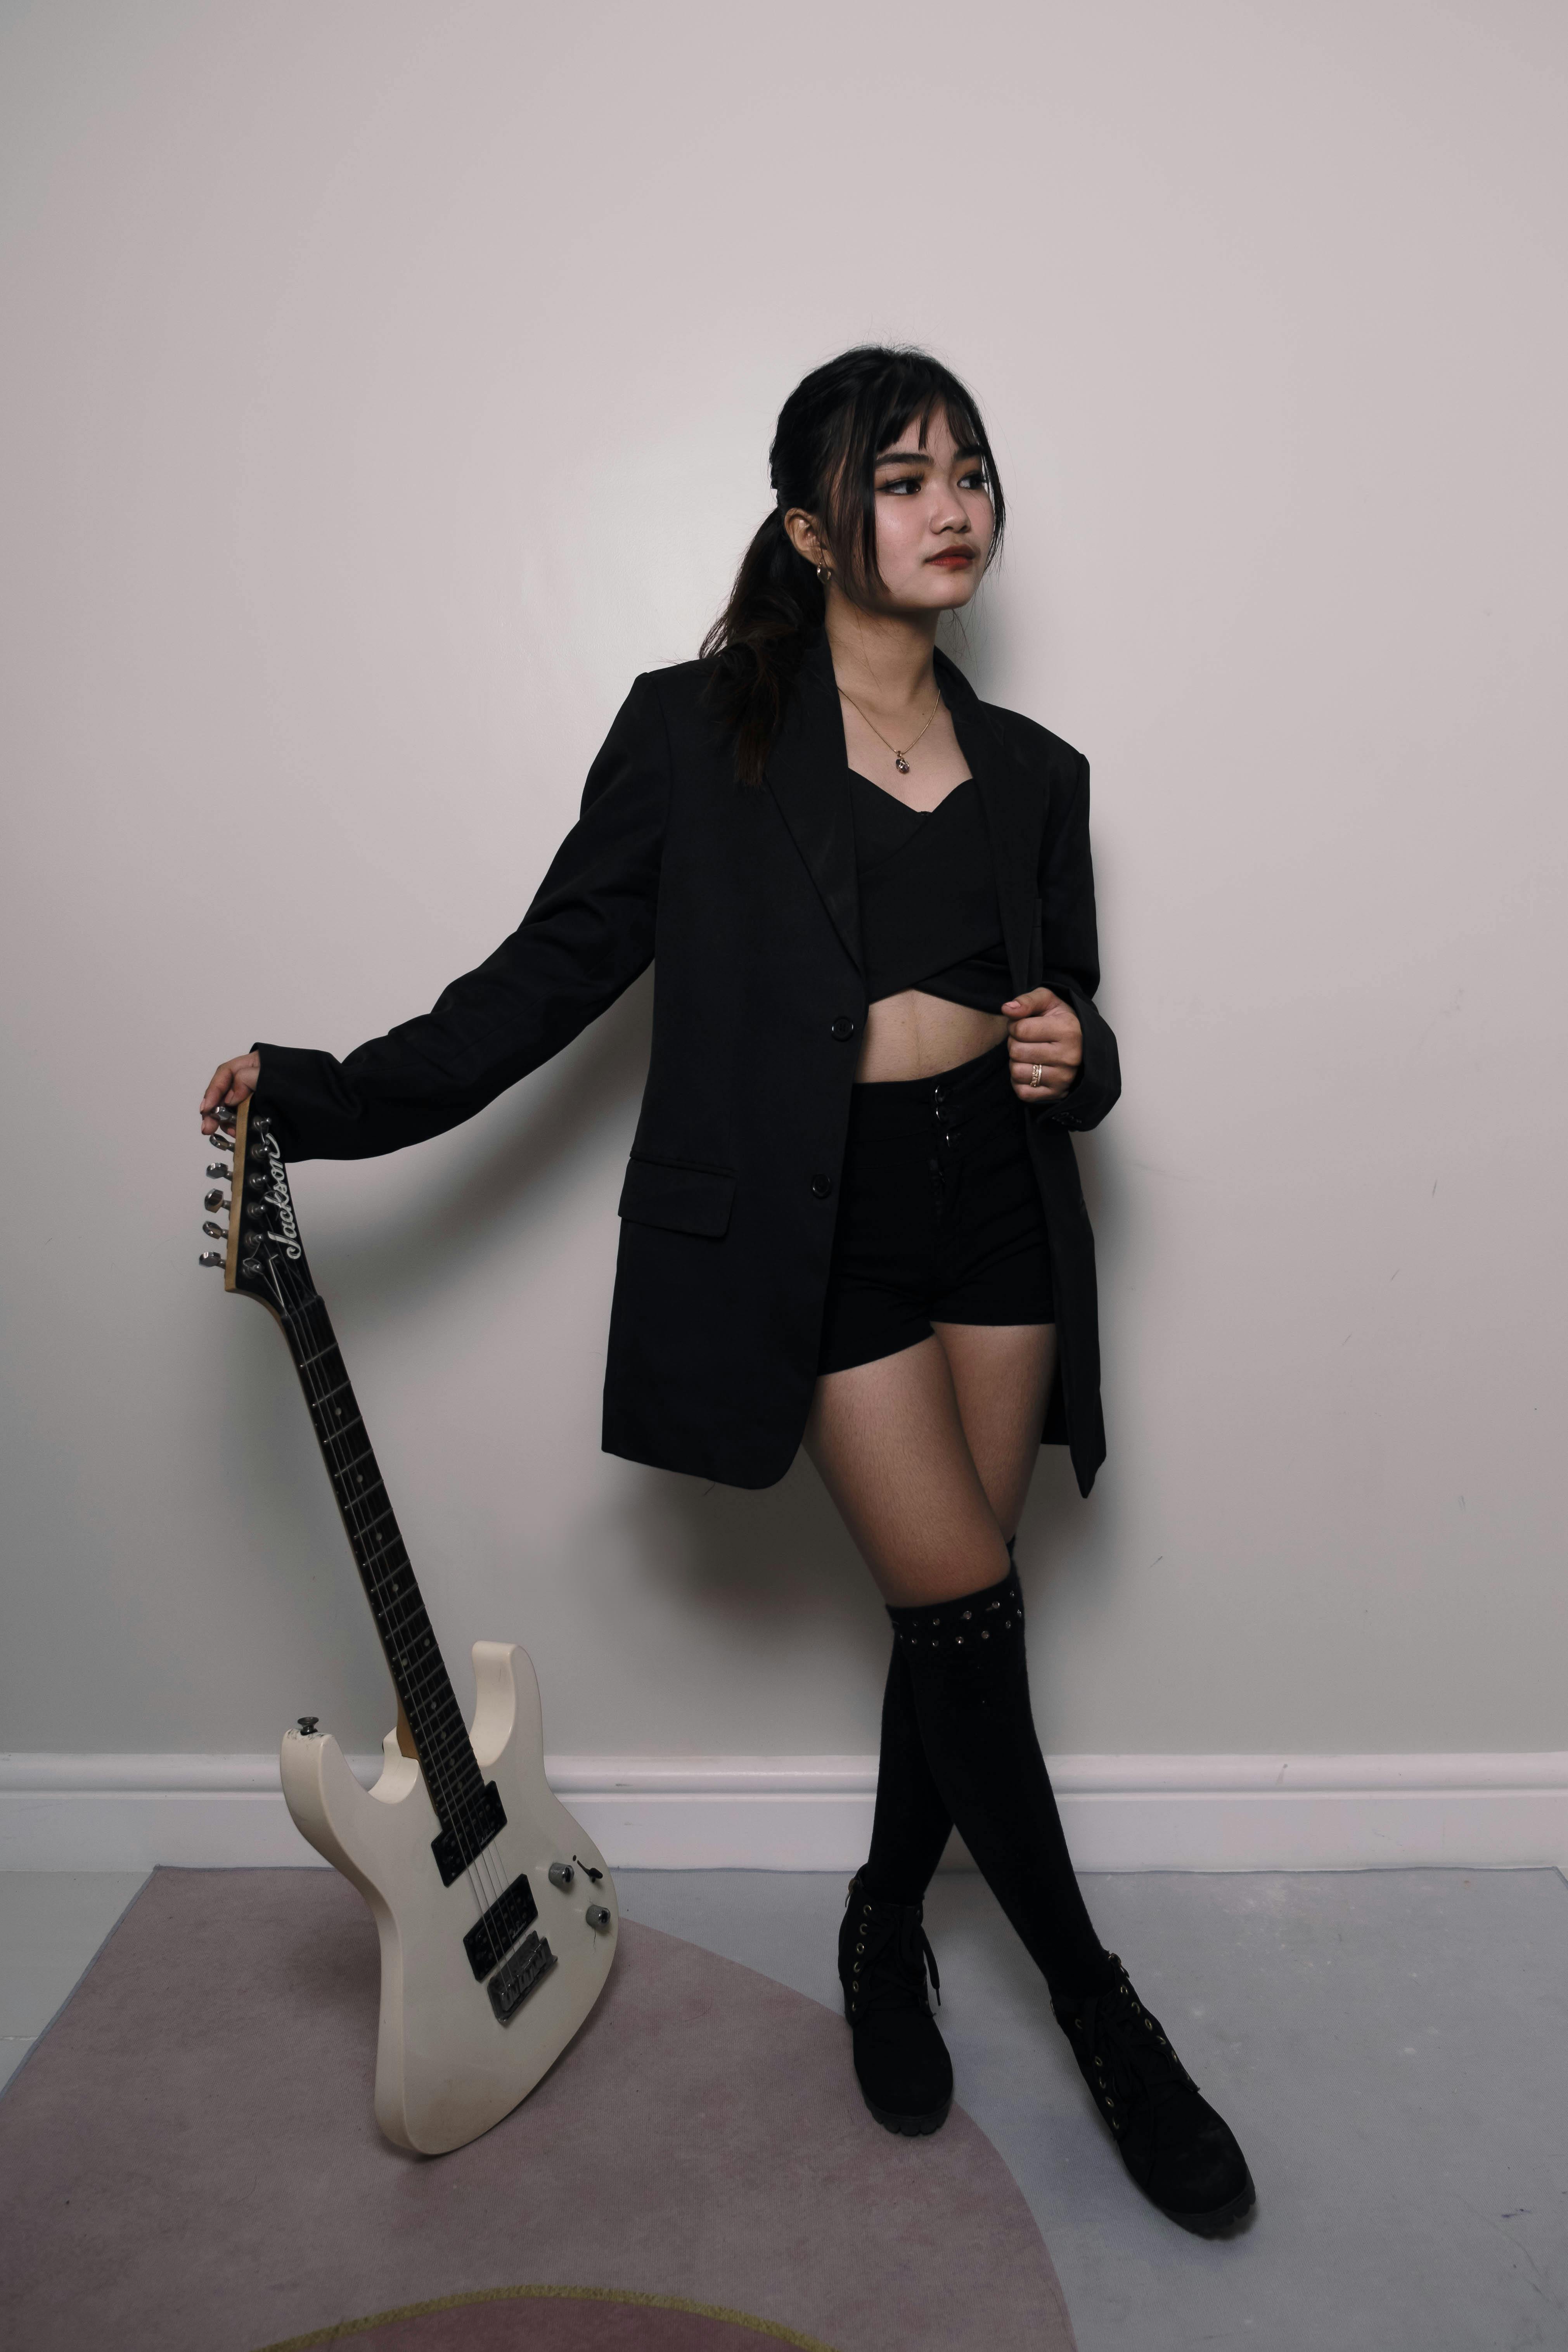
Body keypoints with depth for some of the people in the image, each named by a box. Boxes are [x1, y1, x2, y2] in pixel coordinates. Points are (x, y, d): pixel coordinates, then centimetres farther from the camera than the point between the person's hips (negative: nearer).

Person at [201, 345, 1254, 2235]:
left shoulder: (1033, 773, 11)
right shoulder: (696, 732, -2)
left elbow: (1072, 1021, 17)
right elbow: (554, 968, -2)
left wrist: (1073, 1062, -7)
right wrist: (328, 1097, -8)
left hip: (1002, 1210, 5)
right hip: (815, 1235, -4)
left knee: (951, 1614, 10)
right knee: (968, 1609, -2)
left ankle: (884, 1928, 36)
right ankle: (1097, 2005, 22)